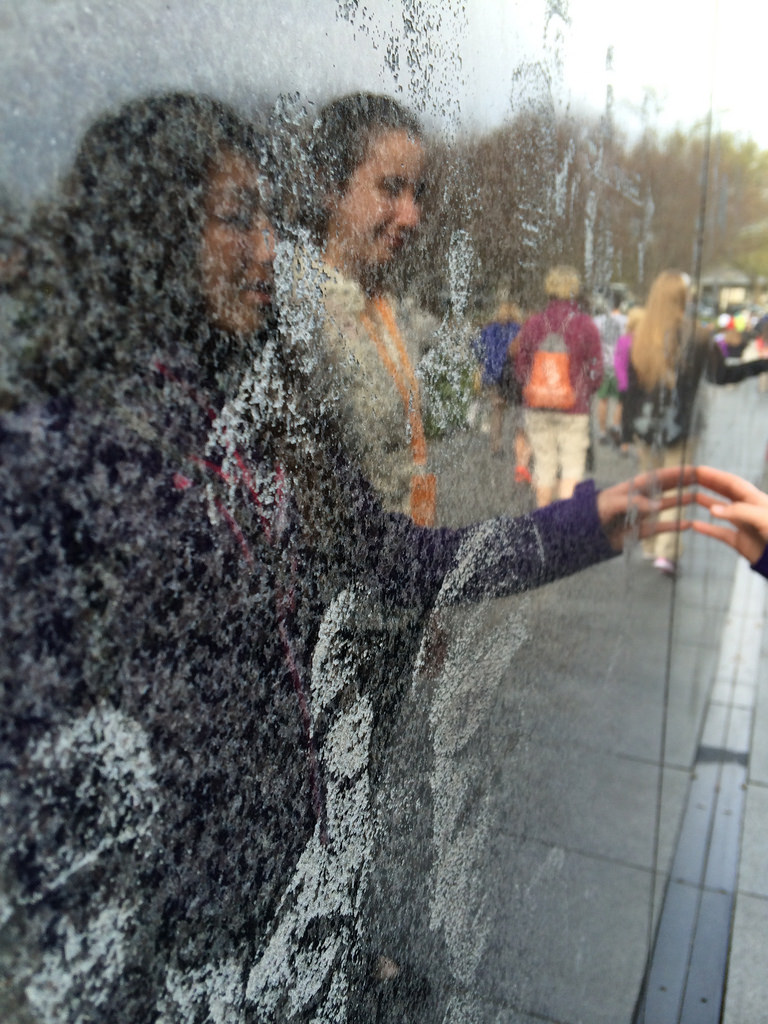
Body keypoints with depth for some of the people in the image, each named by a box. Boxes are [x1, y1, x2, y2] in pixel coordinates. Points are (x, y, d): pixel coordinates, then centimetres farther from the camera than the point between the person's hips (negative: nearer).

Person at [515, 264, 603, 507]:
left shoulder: (532, 324, -1)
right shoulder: (585, 326, -8)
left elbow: (520, 367, 5)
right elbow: (596, 370, -3)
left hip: (537, 407, 3)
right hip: (574, 408, -3)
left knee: (544, 466, 13)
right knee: (572, 468, 5)